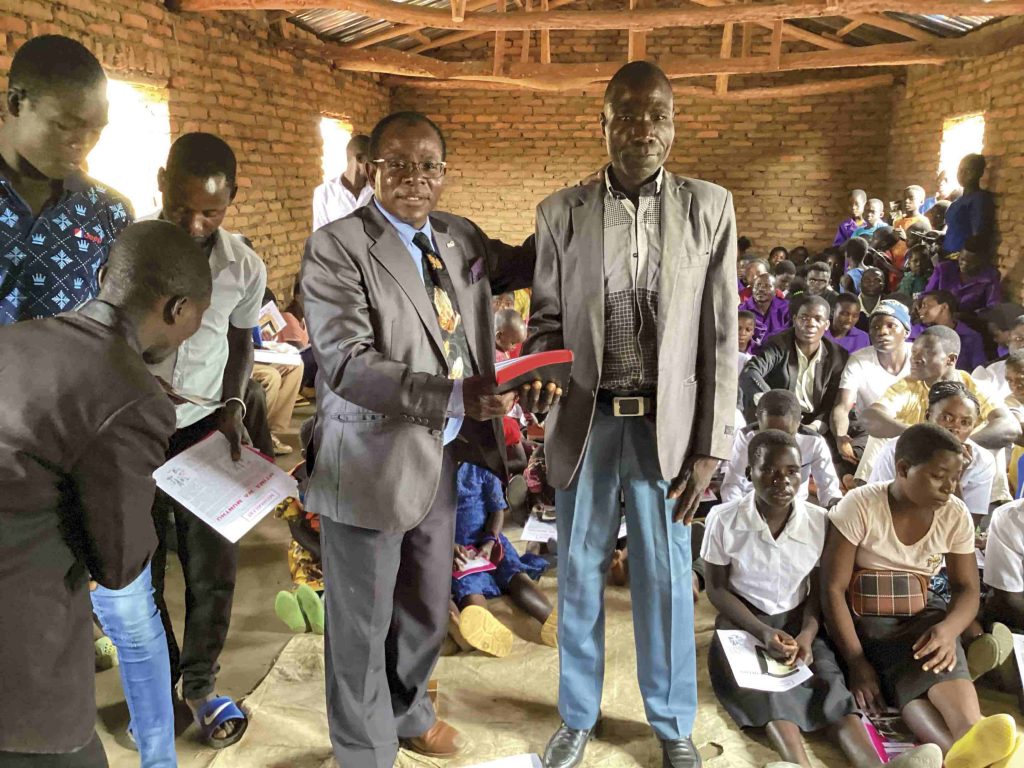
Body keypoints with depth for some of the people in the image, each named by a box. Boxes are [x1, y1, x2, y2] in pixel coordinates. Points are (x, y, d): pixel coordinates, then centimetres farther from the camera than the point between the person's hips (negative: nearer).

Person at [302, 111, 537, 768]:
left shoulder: (460, 236, 6)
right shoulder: (336, 248, -14)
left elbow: (519, 265, 24)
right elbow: (347, 364, -23)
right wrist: (455, 397, -30)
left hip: (443, 458, 7)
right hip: (372, 462, -6)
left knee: (429, 609, 24)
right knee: (364, 624, 12)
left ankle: (409, 712, 51)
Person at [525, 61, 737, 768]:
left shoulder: (709, 207, 0)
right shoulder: (562, 212, 1)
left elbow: (721, 339, 0)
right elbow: (546, 324, 6)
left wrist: (710, 447, -4)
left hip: (667, 424, 0)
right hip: (586, 422, 1)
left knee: (667, 579, 10)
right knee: (579, 575, 13)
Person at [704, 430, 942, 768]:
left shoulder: (819, 521, -7)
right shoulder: (723, 520, -14)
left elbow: (818, 592, 2)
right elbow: (716, 589, -7)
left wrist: (807, 635, -18)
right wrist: (763, 632, -20)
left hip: (798, 620, 2)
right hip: (744, 621, -2)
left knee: (827, 676, -26)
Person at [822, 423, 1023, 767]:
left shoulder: (956, 515, -2)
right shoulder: (859, 505, -16)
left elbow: (967, 589, 1)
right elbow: (832, 588, -15)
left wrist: (947, 629, -23)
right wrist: (857, 662, -22)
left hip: (921, 616, 3)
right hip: (863, 619, -3)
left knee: (941, 666, -32)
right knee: (912, 686, -32)